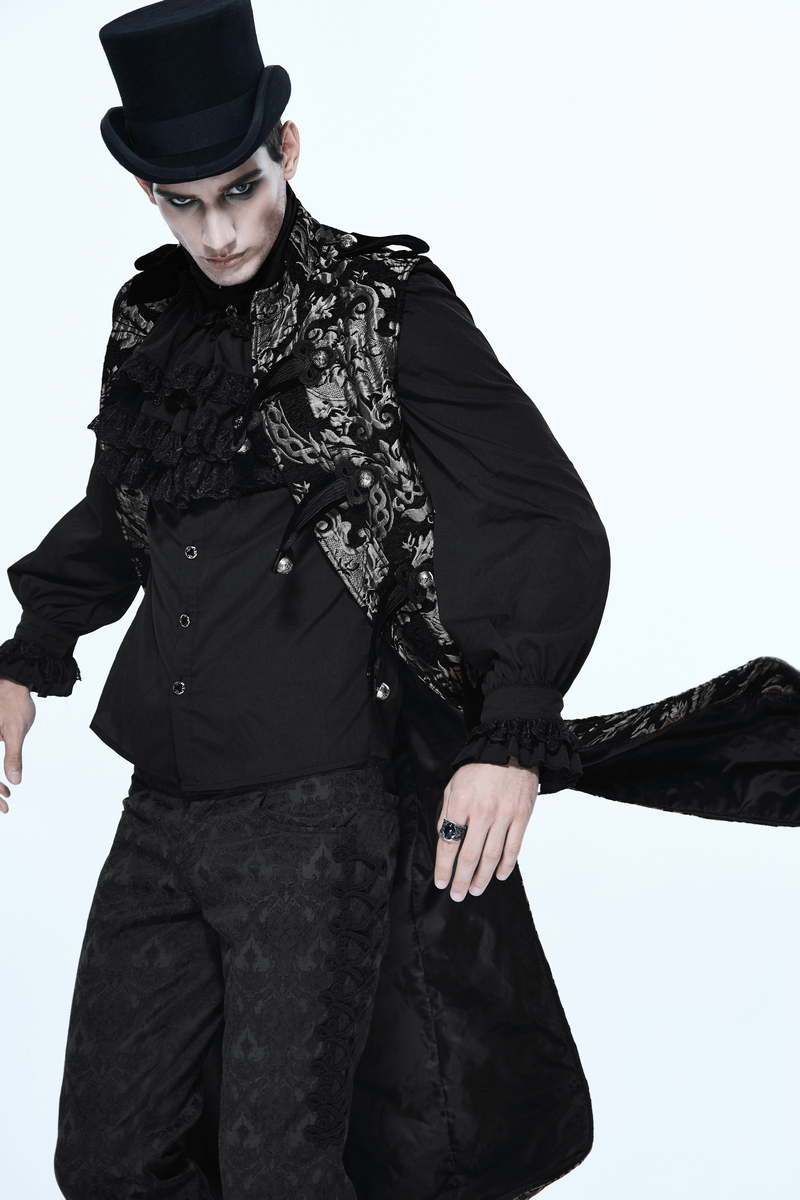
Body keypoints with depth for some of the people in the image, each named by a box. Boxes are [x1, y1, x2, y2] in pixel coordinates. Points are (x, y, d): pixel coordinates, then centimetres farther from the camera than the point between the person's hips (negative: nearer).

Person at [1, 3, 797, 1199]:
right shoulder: (150, 326, 10)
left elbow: (557, 526, -7)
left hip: (316, 813, -6)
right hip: (160, 811, 6)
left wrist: (514, 738, -17)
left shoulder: (385, 305, -6)